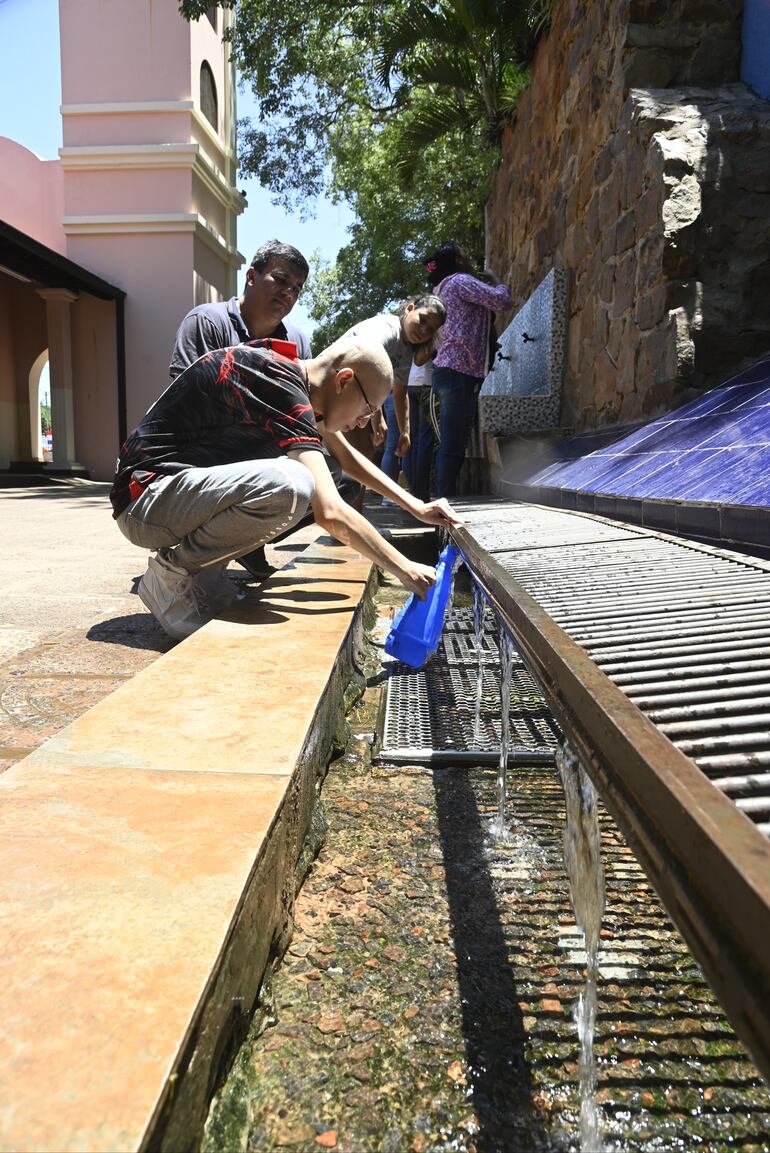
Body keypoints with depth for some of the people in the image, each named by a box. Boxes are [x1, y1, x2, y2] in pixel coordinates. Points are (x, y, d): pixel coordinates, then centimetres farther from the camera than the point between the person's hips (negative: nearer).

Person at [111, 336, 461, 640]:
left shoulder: (291, 375, 8)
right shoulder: (280, 387, -21)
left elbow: (350, 456, 21)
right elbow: (330, 513, -28)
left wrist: (418, 507, 17)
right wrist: (404, 569, -19)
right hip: (146, 500, -10)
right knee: (287, 485, -33)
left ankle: (203, 573, 6)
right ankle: (171, 572, -10)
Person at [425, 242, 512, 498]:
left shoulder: (445, 287, 26)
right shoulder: (460, 281, -4)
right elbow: (500, 301, -9)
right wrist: (501, 286, 13)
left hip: (448, 370, 10)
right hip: (459, 372, -10)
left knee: (451, 446, 9)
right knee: (453, 448, -13)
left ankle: (443, 500, 9)